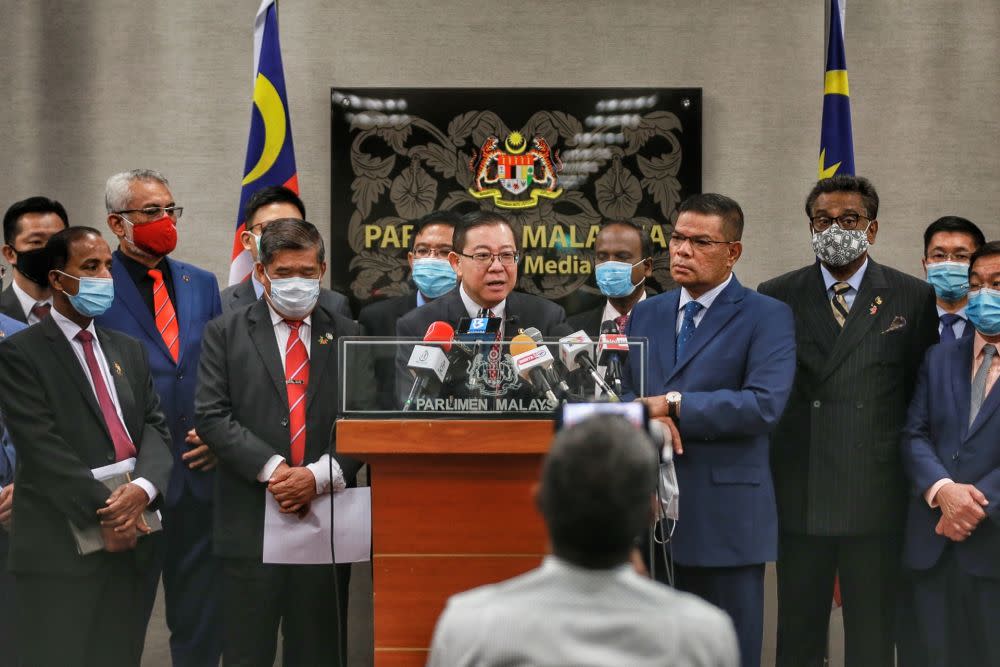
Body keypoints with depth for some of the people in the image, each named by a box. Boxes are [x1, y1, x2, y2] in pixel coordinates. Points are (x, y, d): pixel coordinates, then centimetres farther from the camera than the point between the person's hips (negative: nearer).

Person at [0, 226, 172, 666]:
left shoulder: (129, 350, 16)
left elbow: (155, 427, 7)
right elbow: (43, 448, -13)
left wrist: (143, 489, -13)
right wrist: (104, 514, -17)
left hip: (129, 543, 5)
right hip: (61, 548, -5)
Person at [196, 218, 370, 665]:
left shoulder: (347, 336, 10)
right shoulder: (225, 333, 6)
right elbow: (211, 415, -3)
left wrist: (319, 476, -12)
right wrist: (271, 468, -14)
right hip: (251, 522, -1)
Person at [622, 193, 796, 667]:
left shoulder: (766, 317, -4)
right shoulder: (645, 314, 14)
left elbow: (764, 404, -17)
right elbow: (620, 392, 9)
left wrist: (673, 406, -16)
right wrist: (649, 418, -13)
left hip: (725, 517, -5)